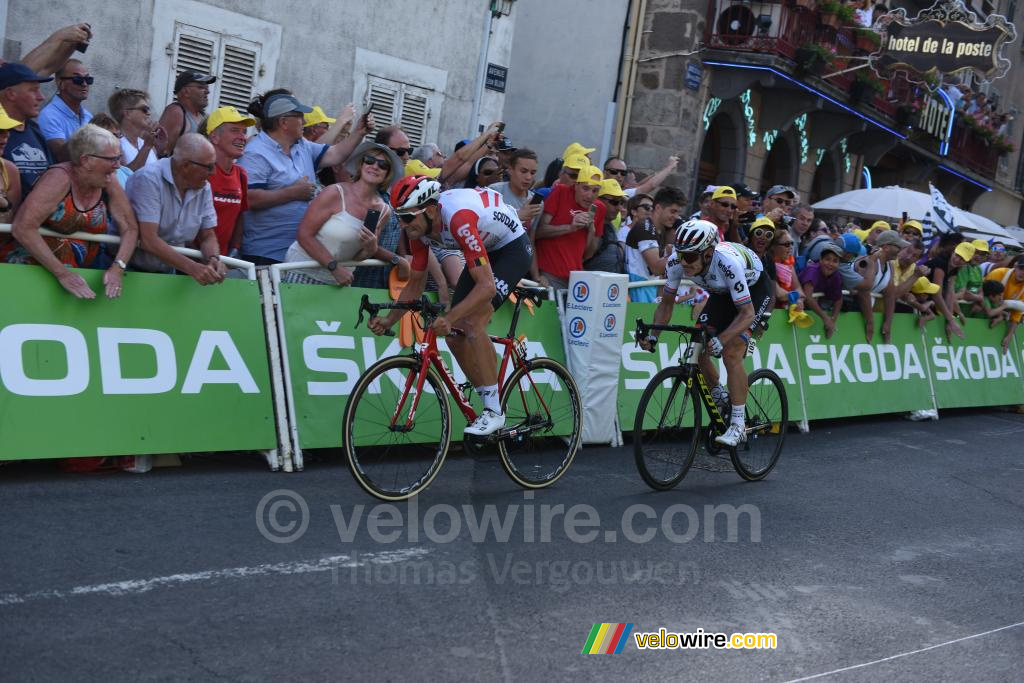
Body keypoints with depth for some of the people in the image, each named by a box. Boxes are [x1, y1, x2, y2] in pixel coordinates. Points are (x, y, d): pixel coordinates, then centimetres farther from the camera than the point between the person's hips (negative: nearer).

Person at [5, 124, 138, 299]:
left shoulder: (109, 183, -4)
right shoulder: (60, 179, -18)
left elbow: (130, 229, -1)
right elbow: (22, 228, -24)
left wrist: (117, 267, -18)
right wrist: (62, 273, -28)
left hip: (80, 271, 5)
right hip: (32, 267, -5)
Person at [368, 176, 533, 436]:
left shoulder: (458, 218, -38)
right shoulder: (419, 225, -13)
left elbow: (486, 286, -40)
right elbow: (416, 282, -1)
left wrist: (449, 318, -48)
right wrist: (389, 320, -13)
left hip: (513, 247, -8)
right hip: (486, 250, 8)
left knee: (472, 323, -25)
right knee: (454, 335, -1)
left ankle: (494, 411, -15)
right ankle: (491, 405, 11)